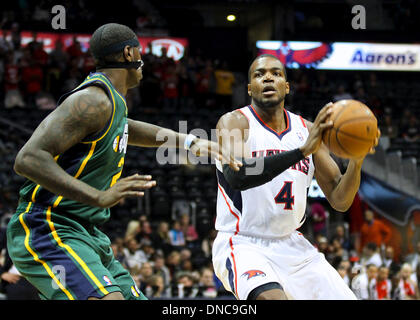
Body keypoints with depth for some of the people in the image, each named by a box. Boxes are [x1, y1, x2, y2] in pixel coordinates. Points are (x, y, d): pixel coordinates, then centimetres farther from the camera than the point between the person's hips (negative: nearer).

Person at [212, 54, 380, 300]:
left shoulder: (307, 130, 6)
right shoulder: (234, 122, -9)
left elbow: (340, 201, 3)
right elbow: (236, 176, -30)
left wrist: (357, 160, -17)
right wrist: (302, 151, -36)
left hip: (291, 244, 6)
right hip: (243, 245, -6)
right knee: (274, 298, -36)